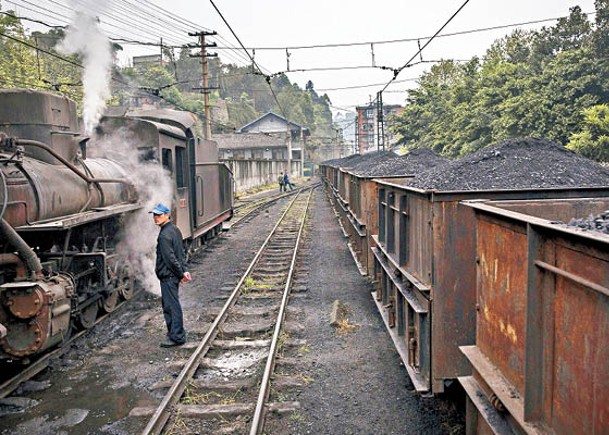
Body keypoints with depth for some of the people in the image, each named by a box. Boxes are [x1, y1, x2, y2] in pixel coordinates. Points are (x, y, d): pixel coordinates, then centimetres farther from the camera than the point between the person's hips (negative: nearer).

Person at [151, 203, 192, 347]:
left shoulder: (165, 235, -19)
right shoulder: (174, 229, 12)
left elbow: (170, 258, -21)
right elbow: (182, 253, 14)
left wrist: (181, 273, -14)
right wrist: (183, 270, 11)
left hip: (168, 276, -10)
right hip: (173, 275, 10)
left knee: (172, 305, -3)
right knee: (167, 303, 19)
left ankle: (177, 337, 4)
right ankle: (173, 332, 29)